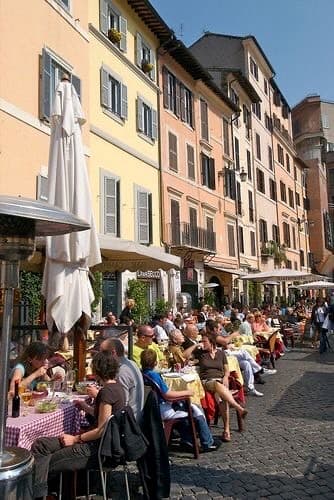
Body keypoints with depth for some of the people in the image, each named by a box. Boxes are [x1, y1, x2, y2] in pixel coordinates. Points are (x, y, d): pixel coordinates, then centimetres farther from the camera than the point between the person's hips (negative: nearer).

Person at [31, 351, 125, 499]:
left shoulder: (107, 391, -19)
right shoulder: (116, 386, 9)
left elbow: (101, 430, -20)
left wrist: (75, 439, -11)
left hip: (100, 449, -9)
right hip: (99, 443, 10)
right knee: (40, 445, 1)